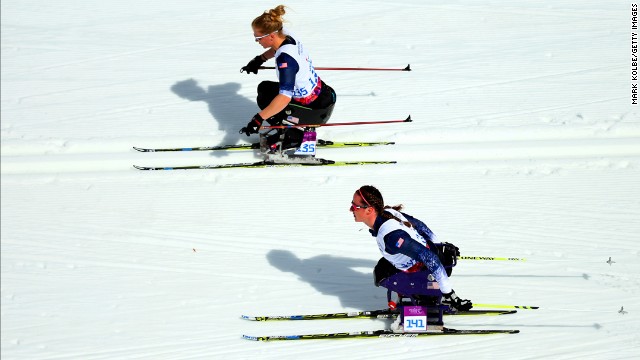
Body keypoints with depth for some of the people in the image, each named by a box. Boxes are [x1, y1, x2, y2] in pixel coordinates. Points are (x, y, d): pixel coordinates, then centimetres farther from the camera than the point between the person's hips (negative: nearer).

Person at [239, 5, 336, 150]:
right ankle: (287, 129, 17)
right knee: (264, 88, 19)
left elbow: (285, 97, -40)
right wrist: (259, 60, 24)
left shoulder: (285, 59, -32)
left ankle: (295, 136, 3)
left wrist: (258, 119, -41)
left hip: (317, 111, -9)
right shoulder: (287, 37, -6)